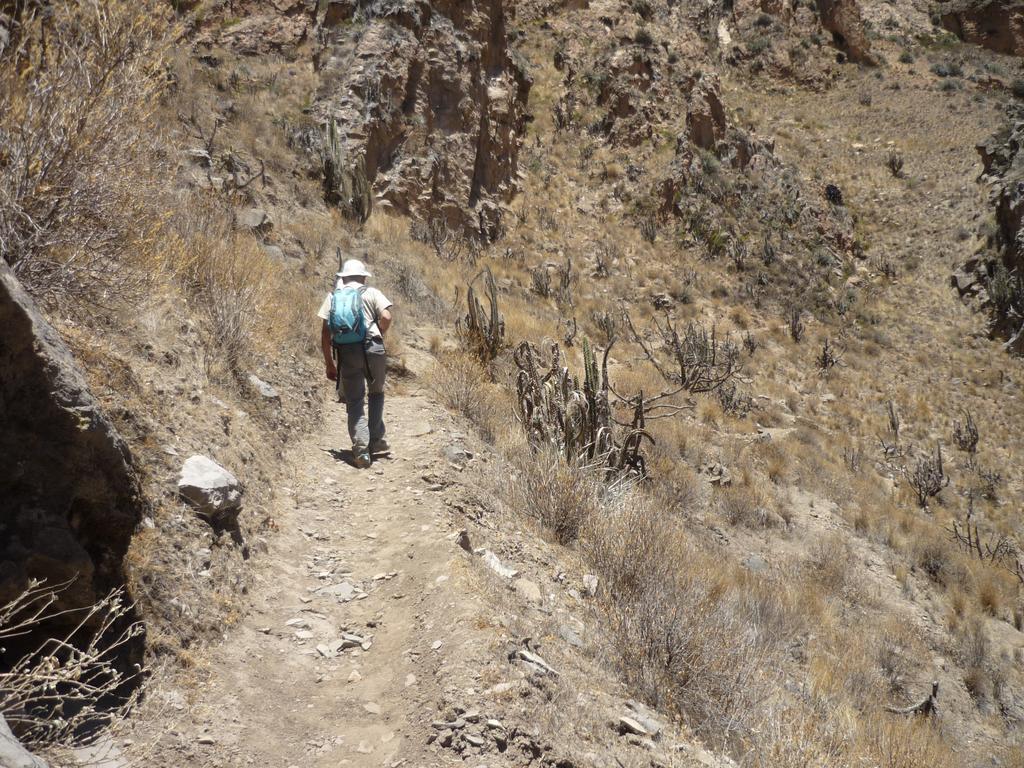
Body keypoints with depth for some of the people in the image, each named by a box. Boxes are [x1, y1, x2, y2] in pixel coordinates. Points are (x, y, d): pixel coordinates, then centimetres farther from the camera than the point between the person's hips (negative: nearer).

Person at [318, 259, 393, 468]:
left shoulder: (333, 297, 15)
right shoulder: (372, 293, 11)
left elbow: (325, 332, 8)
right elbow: (386, 317, -6)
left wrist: (329, 364, 12)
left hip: (346, 352, 1)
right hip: (372, 349, 0)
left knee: (354, 402, 6)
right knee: (376, 393, 22)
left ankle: (361, 448, -7)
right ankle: (377, 441, 21)